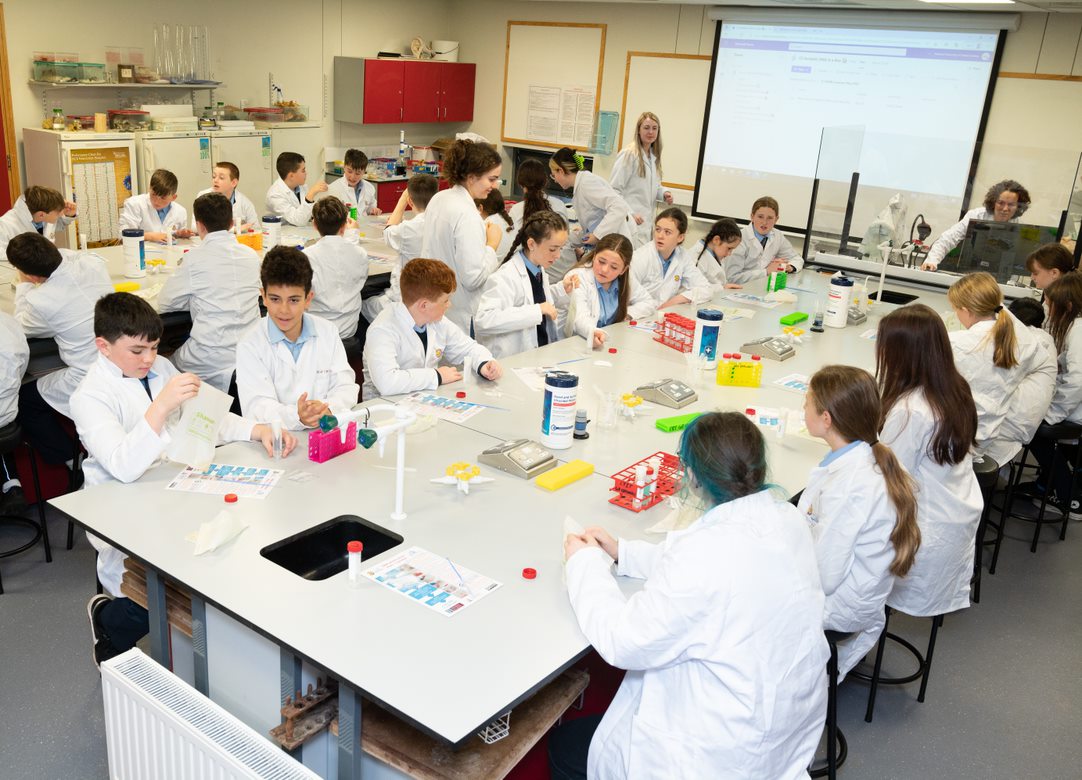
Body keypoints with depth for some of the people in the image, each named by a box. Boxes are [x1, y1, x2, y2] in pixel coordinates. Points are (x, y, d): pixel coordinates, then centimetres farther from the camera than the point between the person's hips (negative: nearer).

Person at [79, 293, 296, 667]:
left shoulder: (160, 368, 8)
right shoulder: (90, 397, -12)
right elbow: (124, 467, -25)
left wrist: (257, 430, -3)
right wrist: (162, 405, -35)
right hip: (125, 514, -6)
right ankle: (108, 619, 14)